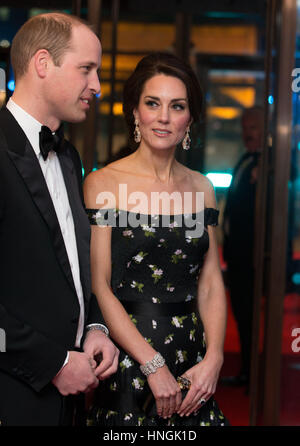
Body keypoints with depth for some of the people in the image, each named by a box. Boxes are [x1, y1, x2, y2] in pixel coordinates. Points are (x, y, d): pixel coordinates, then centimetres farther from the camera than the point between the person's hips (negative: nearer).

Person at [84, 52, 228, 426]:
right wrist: (153, 365, -15)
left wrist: (213, 359, -7)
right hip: (126, 363, -4)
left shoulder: (200, 188, 8)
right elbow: (98, 286, -10)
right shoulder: (102, 184, -6)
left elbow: (210, 283, 7)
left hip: (192, 361, 4)